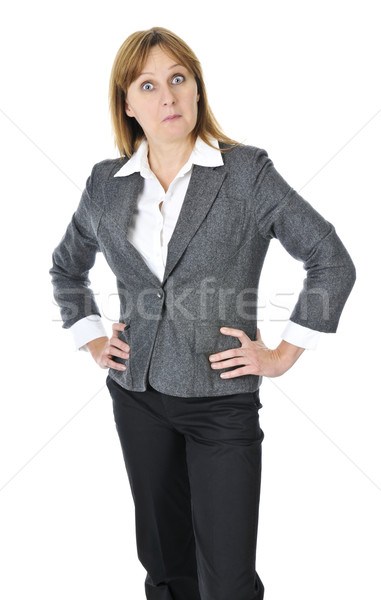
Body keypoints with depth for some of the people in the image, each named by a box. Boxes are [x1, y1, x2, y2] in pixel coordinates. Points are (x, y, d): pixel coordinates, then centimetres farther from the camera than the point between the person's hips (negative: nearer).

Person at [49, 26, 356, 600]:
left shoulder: (247, 170, -9)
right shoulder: (107, 183, 3)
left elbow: (333, 262, -5)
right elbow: (67, 268, 20)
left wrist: (283, 355, -6)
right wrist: (93, 342, 11)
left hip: (223, 399, -3)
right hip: (137, 394, 4)